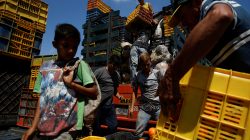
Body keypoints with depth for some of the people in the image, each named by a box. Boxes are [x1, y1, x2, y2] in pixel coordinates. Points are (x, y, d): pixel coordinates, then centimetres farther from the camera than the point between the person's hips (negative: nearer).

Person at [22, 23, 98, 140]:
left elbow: (94, 93, -5)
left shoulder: (79, 65, -3)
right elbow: (42, 98, 10)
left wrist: (71, 83, -16)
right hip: (43, 128, 4)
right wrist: (33, 126, 5)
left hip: (67, 129, -4)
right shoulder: (45, 67, 8)